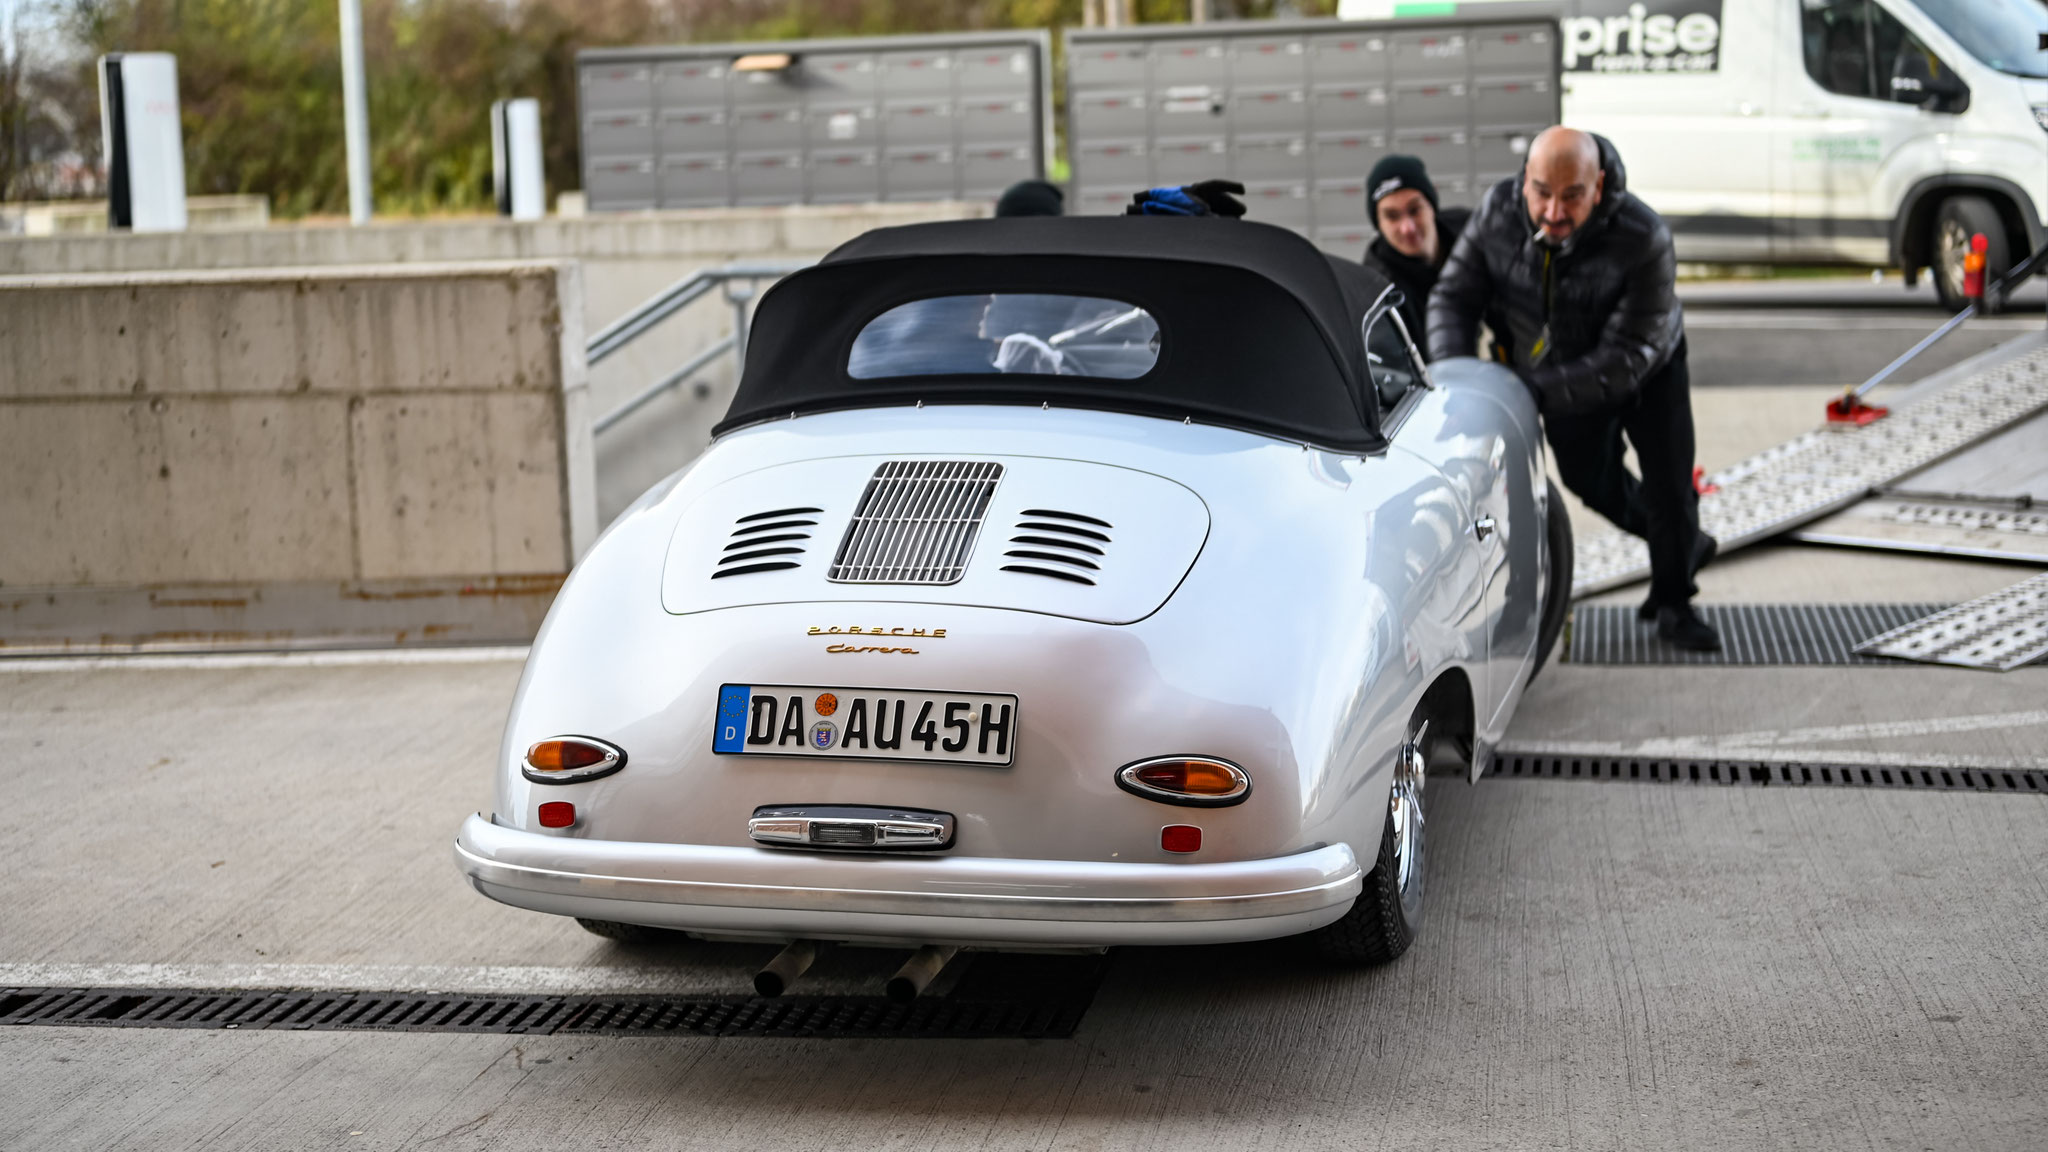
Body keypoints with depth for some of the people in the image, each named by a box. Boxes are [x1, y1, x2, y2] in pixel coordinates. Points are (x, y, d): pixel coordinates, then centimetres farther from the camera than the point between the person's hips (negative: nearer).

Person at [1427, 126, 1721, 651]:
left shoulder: (1644, 240, -38)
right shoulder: (1498, 210, -27)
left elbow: (1626, 358, -37)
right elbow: (1453, 294, -15)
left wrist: (1533, 391, -45)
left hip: (1648, 372, -4)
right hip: (1562, 376, 4)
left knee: (1669, 484, 0)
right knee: (1592, 480, 16)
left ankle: (1673, 602, 24)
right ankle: (1687, 546, 43)